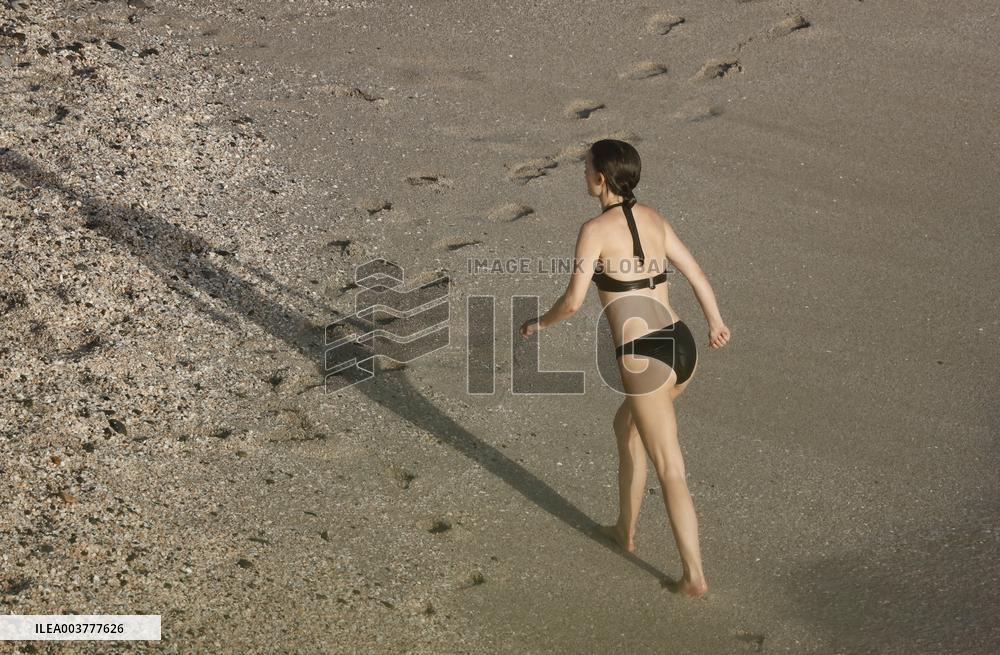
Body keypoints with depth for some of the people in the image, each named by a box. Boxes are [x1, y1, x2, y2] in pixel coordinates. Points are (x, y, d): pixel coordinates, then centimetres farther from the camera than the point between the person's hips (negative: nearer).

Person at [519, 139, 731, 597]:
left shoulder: (595, 229, -9)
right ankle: (625, 530, 41)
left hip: (644, 360, -7)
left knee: (670, 472, 4)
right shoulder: (654, 218, 11)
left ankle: (695, 576, 12)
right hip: (683, 349, 7)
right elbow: (695, 272, 19)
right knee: (625, 425, 30)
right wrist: (716, 324, 35)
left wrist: (539, 323, 8)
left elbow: (574, 301, -13)